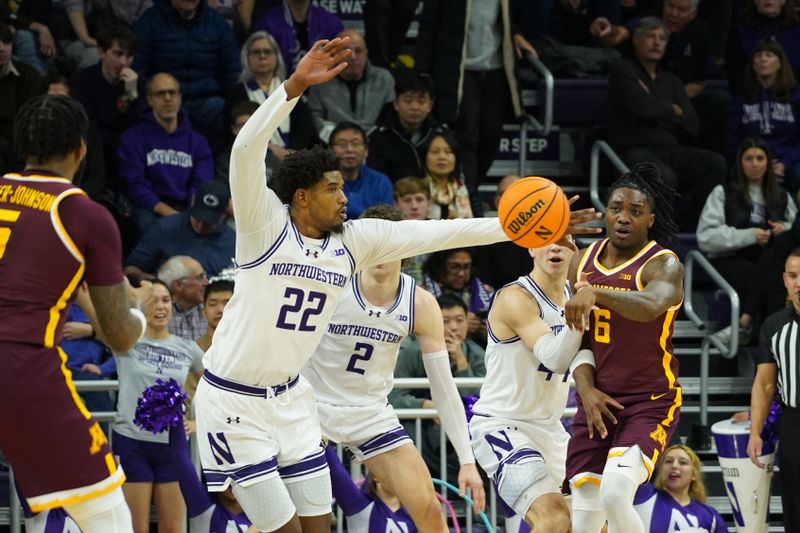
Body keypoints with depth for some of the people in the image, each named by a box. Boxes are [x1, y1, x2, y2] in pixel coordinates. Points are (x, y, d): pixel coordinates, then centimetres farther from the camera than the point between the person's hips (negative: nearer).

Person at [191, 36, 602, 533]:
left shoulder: (353, 240, 2)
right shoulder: (265, 224, -14)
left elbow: (432, 232, 1)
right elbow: (247, 150, -29)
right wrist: (296, 85, -37)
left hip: (289, 395, 7)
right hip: (233, 398, -7)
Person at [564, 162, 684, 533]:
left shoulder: (662, 264, -12)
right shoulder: (582, 262, 6)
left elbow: (651, 306, -36)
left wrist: (595, 293, -51)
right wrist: (586, 391, -7)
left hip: (650, 402, -6)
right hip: (598, 403, 6)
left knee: (615, 495, -26)